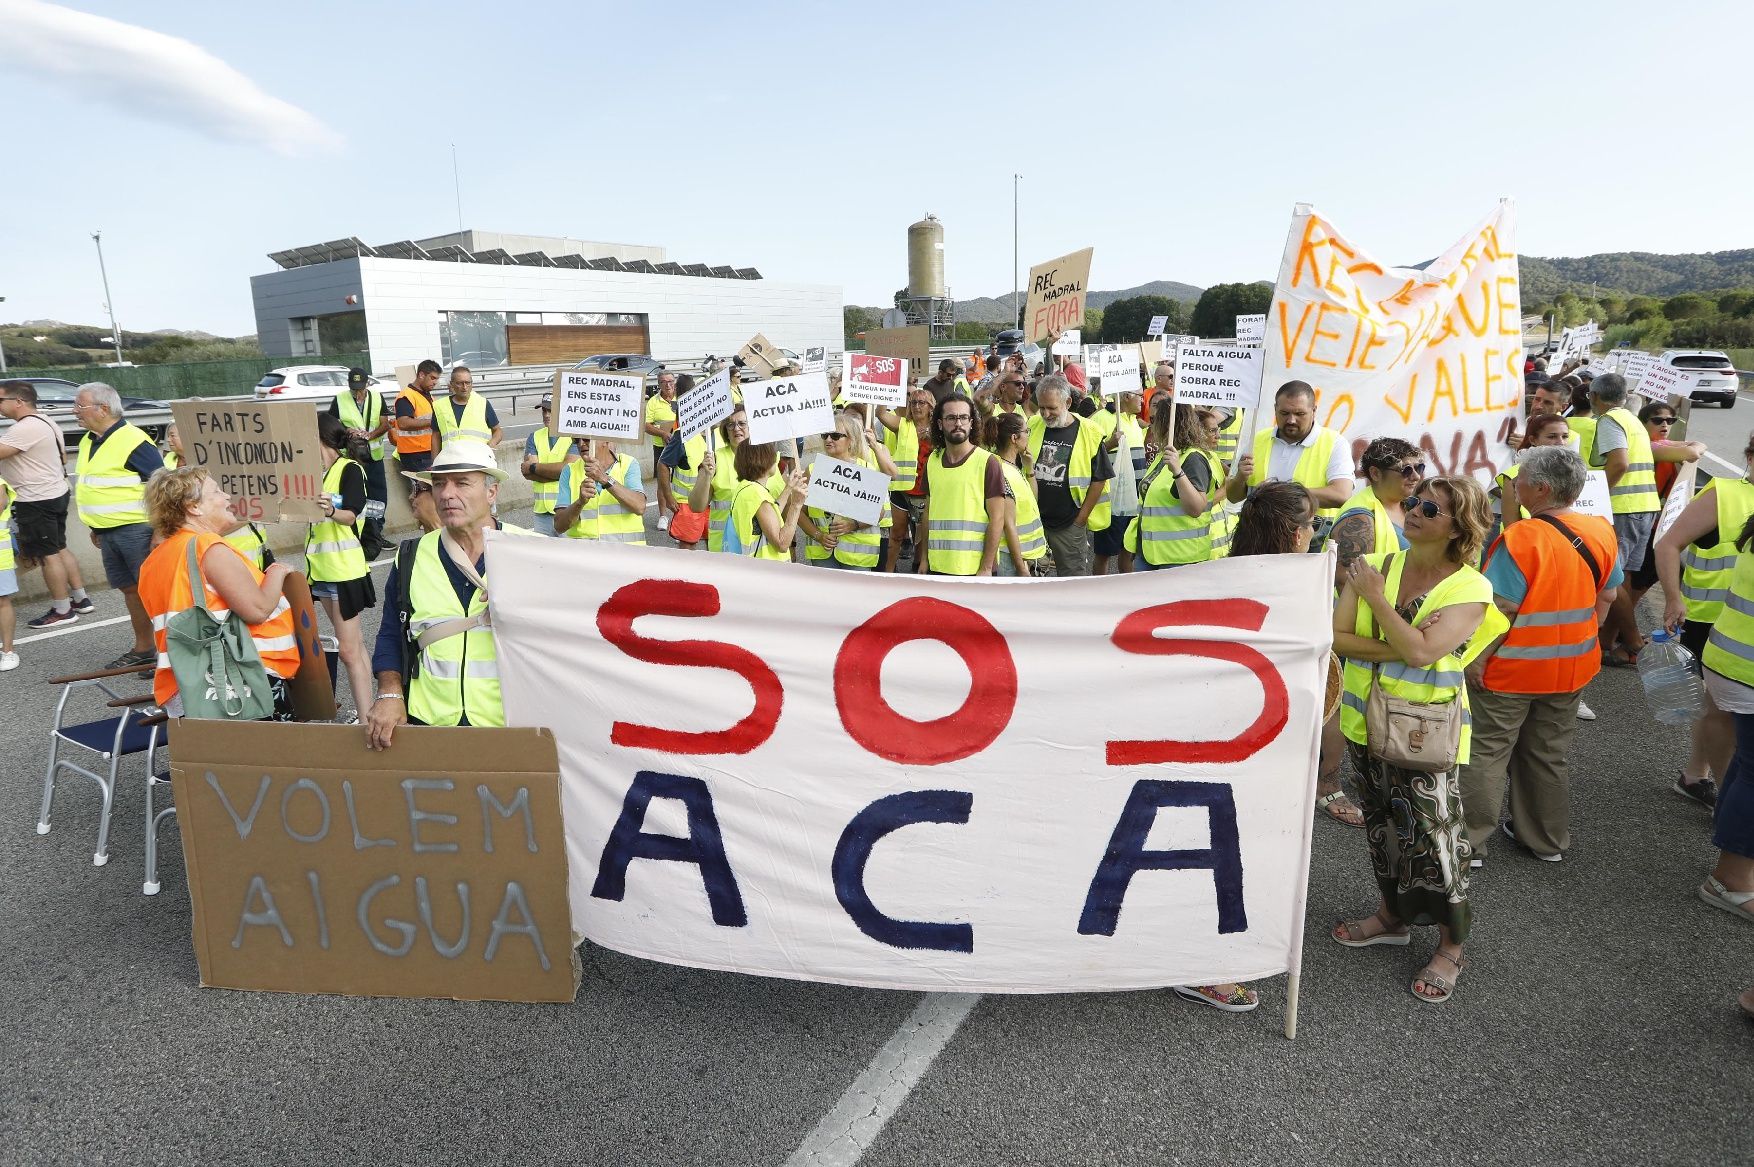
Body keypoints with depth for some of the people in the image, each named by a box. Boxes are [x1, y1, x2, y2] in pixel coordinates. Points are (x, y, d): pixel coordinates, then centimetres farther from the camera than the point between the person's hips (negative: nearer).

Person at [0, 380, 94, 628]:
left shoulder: (25, 428, -20)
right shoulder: (45, 423, 12)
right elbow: (62, 457, 21)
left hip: (37, 502, -10)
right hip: (56, 494, 10)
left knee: (48, 555, -2)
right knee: (60, 550, 17)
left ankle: (62, 611, 6)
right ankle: (81, 600, 23)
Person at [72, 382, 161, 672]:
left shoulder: (133, 441, -17)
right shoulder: (88, 441, 12)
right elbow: (92, 488, 23)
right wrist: (95, 528, 22)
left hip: (136, 529, -9)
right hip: (108, 533, 9)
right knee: (130, 589, 16)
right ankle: (143, 649, 26)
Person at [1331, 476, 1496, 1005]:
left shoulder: (1470, 588, -13)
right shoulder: (1374, 565, -1)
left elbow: (1422, 650, -27)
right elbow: (1337, 638, -8)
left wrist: (1374, 596, -19)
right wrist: (1399, 650, -21)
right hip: (1366, 723, 5)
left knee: (1433, 838, 2)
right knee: (1383, 825, 21)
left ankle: (1450, 946, 24)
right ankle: (1392, 916, 42)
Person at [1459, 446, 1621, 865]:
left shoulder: (1521, 538, -23)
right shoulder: (1603, 532, -2)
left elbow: (1501, 608, -23)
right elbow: (1605, 597, 8)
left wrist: (1478, 658, -15)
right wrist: (1578, 639, 20)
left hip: (1511, 669, -6)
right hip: (1571, 669, 7)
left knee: (1485, 753, 5)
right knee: (1550, 756, 20)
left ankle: (1470, 843, 11)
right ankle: (1548, 839, 33)